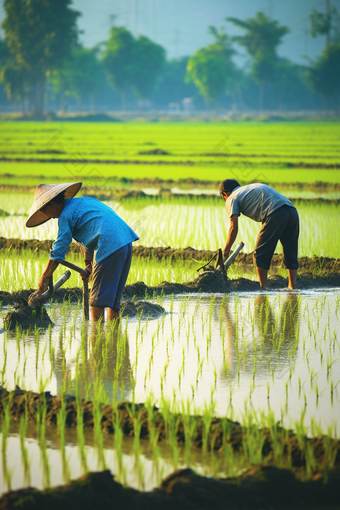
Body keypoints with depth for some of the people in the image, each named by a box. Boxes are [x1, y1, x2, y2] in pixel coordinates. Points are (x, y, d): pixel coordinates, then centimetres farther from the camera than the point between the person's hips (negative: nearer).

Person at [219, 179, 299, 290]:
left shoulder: (232, 198, 14)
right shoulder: (253, 187, 36)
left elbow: (233, 228, 6)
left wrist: (225, 250, 14)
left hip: (276, 214, -7)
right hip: (292, 210, 7)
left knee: (261, 253, 5)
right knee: (291, 252, 15)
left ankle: (264, 287, 5)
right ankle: (292, 287, 15)